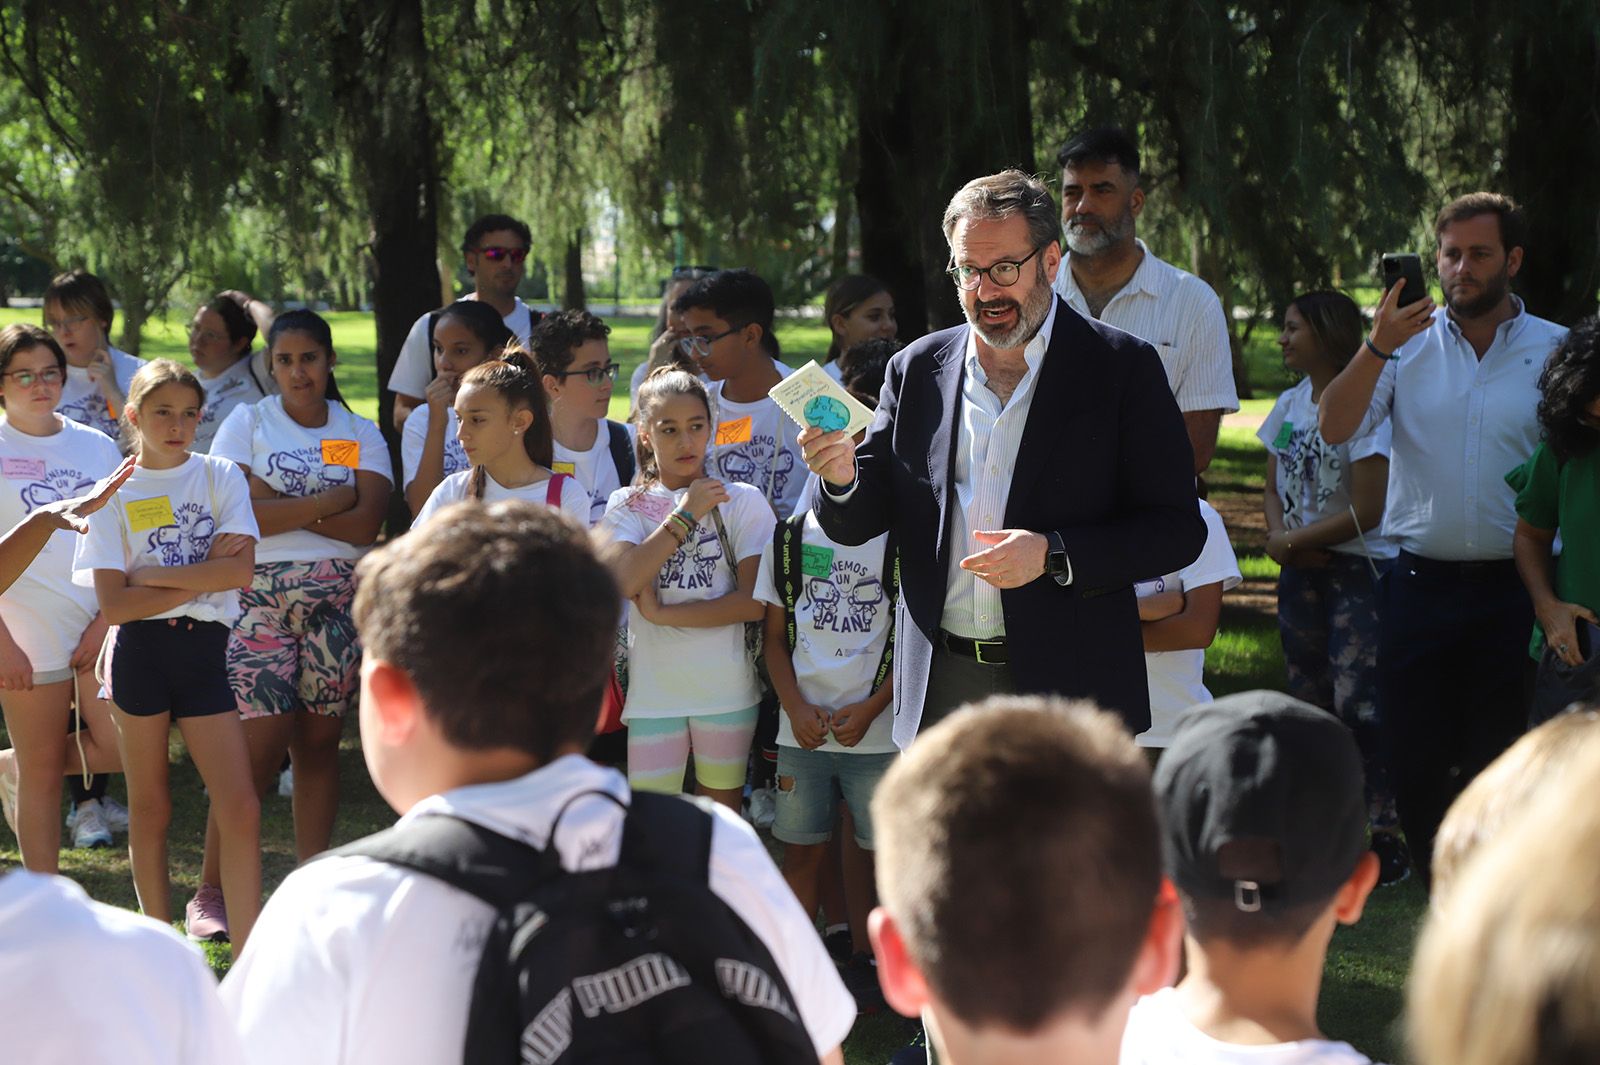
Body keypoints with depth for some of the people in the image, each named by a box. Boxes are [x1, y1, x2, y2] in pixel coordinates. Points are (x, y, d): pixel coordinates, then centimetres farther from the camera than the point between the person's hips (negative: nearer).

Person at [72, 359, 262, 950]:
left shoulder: (220, 476, 4)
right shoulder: (115, 493, 0)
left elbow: (241, 569, -9)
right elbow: (114, 603, -9)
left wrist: (150, 575, -10)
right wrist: (204, 576, -11)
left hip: (205, 650, 1)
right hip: (140, 652, -1)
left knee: (240, 807, -6)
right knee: (150, 807, 8)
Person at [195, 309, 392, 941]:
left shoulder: (361, 436, 9)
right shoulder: (247, 424, 5)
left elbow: (366, 526, -5)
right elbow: (243, 511, -11)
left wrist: (281, 504, -10)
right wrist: (333, 499, -9)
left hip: (339, 599, 3)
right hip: (261, 596, -2)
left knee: (320, 742, 4)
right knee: (260, 747, -8)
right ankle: (210, 893, 1)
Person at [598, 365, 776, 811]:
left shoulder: (741, 501, 1)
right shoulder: (627, 505, 4)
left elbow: (754, 603, -8)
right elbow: (625, 581, -15)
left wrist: (663, 613, -11)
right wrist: (686, 514, -13)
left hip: (727, 688, 0)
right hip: (654, 691, 0)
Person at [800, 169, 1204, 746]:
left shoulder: (1123, 368, -2)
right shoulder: (916, 369, 9)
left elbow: (1177, 529, -6)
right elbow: (856, 524, 10)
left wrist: (1054, 555, -19)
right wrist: (842, 477, -13)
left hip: (1070, 692, -3)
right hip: (940, 693, 3)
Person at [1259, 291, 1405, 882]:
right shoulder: (1290, 406, 10)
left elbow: (1367, 510, -17)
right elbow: (1273, 489, 15)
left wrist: (1290, 543, -9)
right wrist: (1278, 535, -7)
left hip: (1359, 572, -8)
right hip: (1302, 573, 8)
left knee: (1358, 705, -12)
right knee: (1311, 704, 12)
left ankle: (1387, 838, -6)